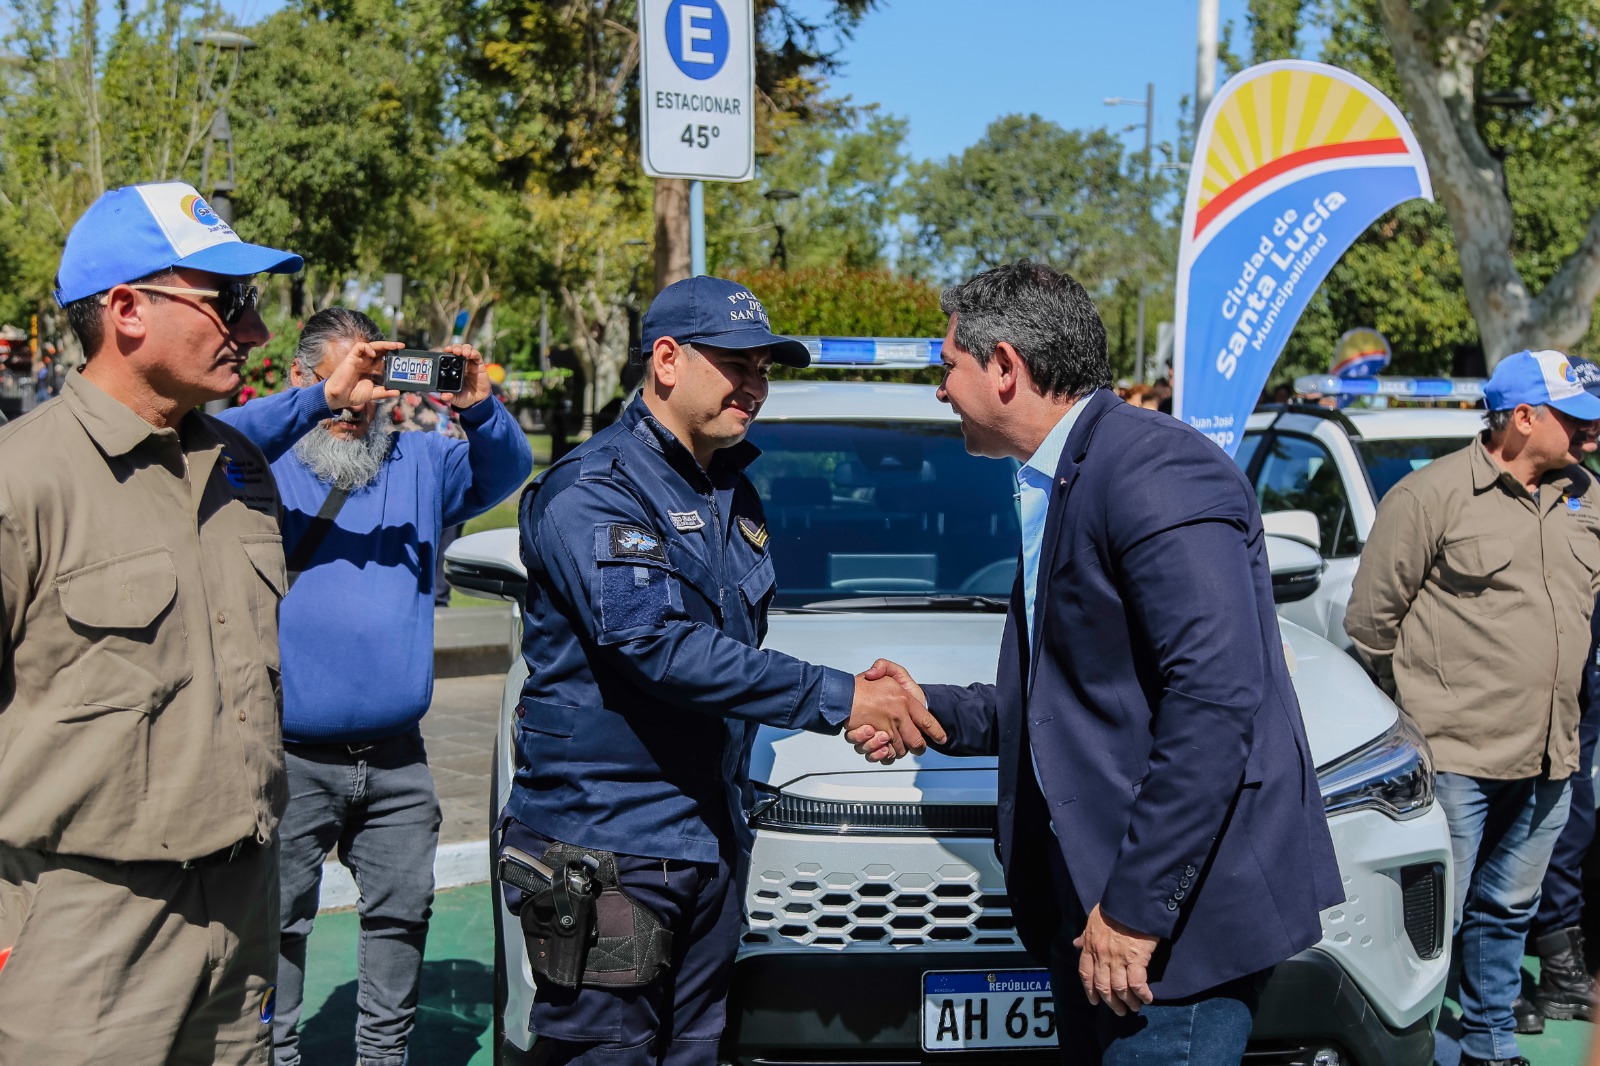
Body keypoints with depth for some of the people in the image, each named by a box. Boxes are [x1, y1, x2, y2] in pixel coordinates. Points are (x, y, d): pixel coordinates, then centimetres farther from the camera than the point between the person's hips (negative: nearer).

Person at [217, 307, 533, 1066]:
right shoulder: (267, 466, 1)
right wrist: (324, 401, -29)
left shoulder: (417, 461, 12)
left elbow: (505, 472, 2)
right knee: (277, 918, 1)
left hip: (396, 757, 4)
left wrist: (478, 409, -18)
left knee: (402, 909, 11)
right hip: (292, 757, -4)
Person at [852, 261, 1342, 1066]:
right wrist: (935, 713, 9)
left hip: (1185, 906, -10)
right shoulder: (1059, 486, 16)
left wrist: (1137, 904, -23)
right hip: (1086, 899, 10)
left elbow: (1217, 697, -25)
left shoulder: (1155, 472, -17)